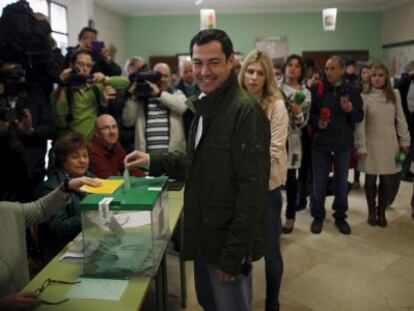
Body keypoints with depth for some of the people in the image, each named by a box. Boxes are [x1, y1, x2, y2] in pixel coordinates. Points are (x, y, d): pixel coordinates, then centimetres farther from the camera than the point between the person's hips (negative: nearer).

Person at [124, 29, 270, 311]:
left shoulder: (245, 110, -20)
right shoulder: (206, 107, 9)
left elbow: (252, 189, -23)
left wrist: (234, 253, -21)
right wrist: (154, 161, 7)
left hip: (228, 241, -8)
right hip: (205, 235, 9)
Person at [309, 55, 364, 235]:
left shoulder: (352, 91, 2)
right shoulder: (317, 90, -2)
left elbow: (360, 117, 4)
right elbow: (308, 113, 2)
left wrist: (351, 110, -17)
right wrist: (316, 122, -17)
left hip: (343, 144, 1)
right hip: (320, 143, -1)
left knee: (341, 182, 12)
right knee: (319, 183, 6)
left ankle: (340, 216, 28)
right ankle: (317, 216, 23)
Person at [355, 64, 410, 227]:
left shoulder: (394, 95, 3)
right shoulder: (364, 97, -5)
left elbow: (400, 119, 6)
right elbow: (360, 124, -7)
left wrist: (405, 141, 4)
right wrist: (361, 147, -10)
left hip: (389, 144, 2)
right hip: (371, 144, -2)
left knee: (387, 181, 7)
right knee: (370, 180, 7)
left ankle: (381, 212, 24)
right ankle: (371, 212, 24)